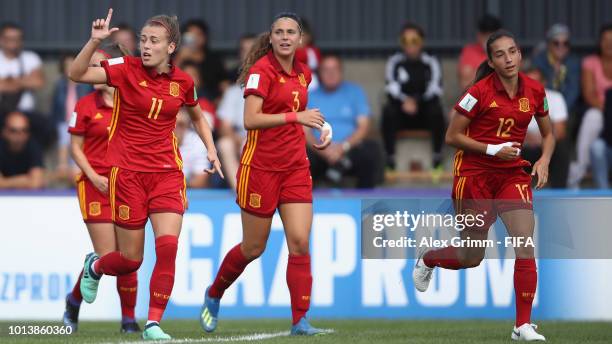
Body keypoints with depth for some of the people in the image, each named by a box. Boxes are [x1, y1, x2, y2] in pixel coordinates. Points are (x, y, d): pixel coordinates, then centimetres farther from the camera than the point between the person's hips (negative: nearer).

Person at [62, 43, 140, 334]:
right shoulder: (86, 106, 0)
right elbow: (75, 147, 3)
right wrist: (93, 176, -10)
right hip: (97, 186, -2)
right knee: (106, 255, -8)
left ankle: (128, 318, 9)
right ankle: (75, 299, 18)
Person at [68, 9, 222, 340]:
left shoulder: (183, 82, 3)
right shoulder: (127, 69, -7)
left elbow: (197, 117, 23)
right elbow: (77, 74, -17)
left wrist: (211, 150, 9)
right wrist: (95, 41, -30)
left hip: (167, 172, 2)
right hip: (128, 172, -2)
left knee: (168, 247, -17)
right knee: (131, 260, 4)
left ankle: (153, 324, -7)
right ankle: (94, 266, 40)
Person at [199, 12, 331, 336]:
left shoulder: (303, 73, 9)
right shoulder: (262, 70, -12)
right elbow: (251, 119, -21)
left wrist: (320, 129, 9)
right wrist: (296, 117, -25)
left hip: (295, 167, 5)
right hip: (261, 166, -5)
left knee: (300, 242, -7)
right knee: (253, 248, 5)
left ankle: (300, 320, -5)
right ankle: (214, 295, 31)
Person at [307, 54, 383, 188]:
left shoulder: (354, 91, 11)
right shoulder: (310, 96, 10)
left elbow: (363, 126, 3)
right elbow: (305, 131, 1)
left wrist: (344, 146, -15)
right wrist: (322, 149, -19)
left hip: (349, 150, 1)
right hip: (320, 153, -1)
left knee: (373, 149, -30)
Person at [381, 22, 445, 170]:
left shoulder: (431, 63, 3)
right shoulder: (395, 62, 3)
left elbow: (434, 90, -10)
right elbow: (392, 89, -10)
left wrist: (417, 101, -27)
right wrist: (405, 101, -30)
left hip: (425, 116, 0)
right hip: (402, 115, 0)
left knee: (436, 109, -32)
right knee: (388, 111, -31)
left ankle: (437, 157, -28)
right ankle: (390, 160, -30)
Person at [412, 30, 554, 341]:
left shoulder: (534, 91, -1)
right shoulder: (480, 91, -15)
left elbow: (548, 134, 13)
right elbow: (452, 137, -10)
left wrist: (544, 160, -7)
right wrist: (492, 150, -19)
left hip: (512, 173, 3)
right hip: (474, 173, -3)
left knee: (525, 243, -15)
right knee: (471, 259, 5)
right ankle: (426, 259, 41)